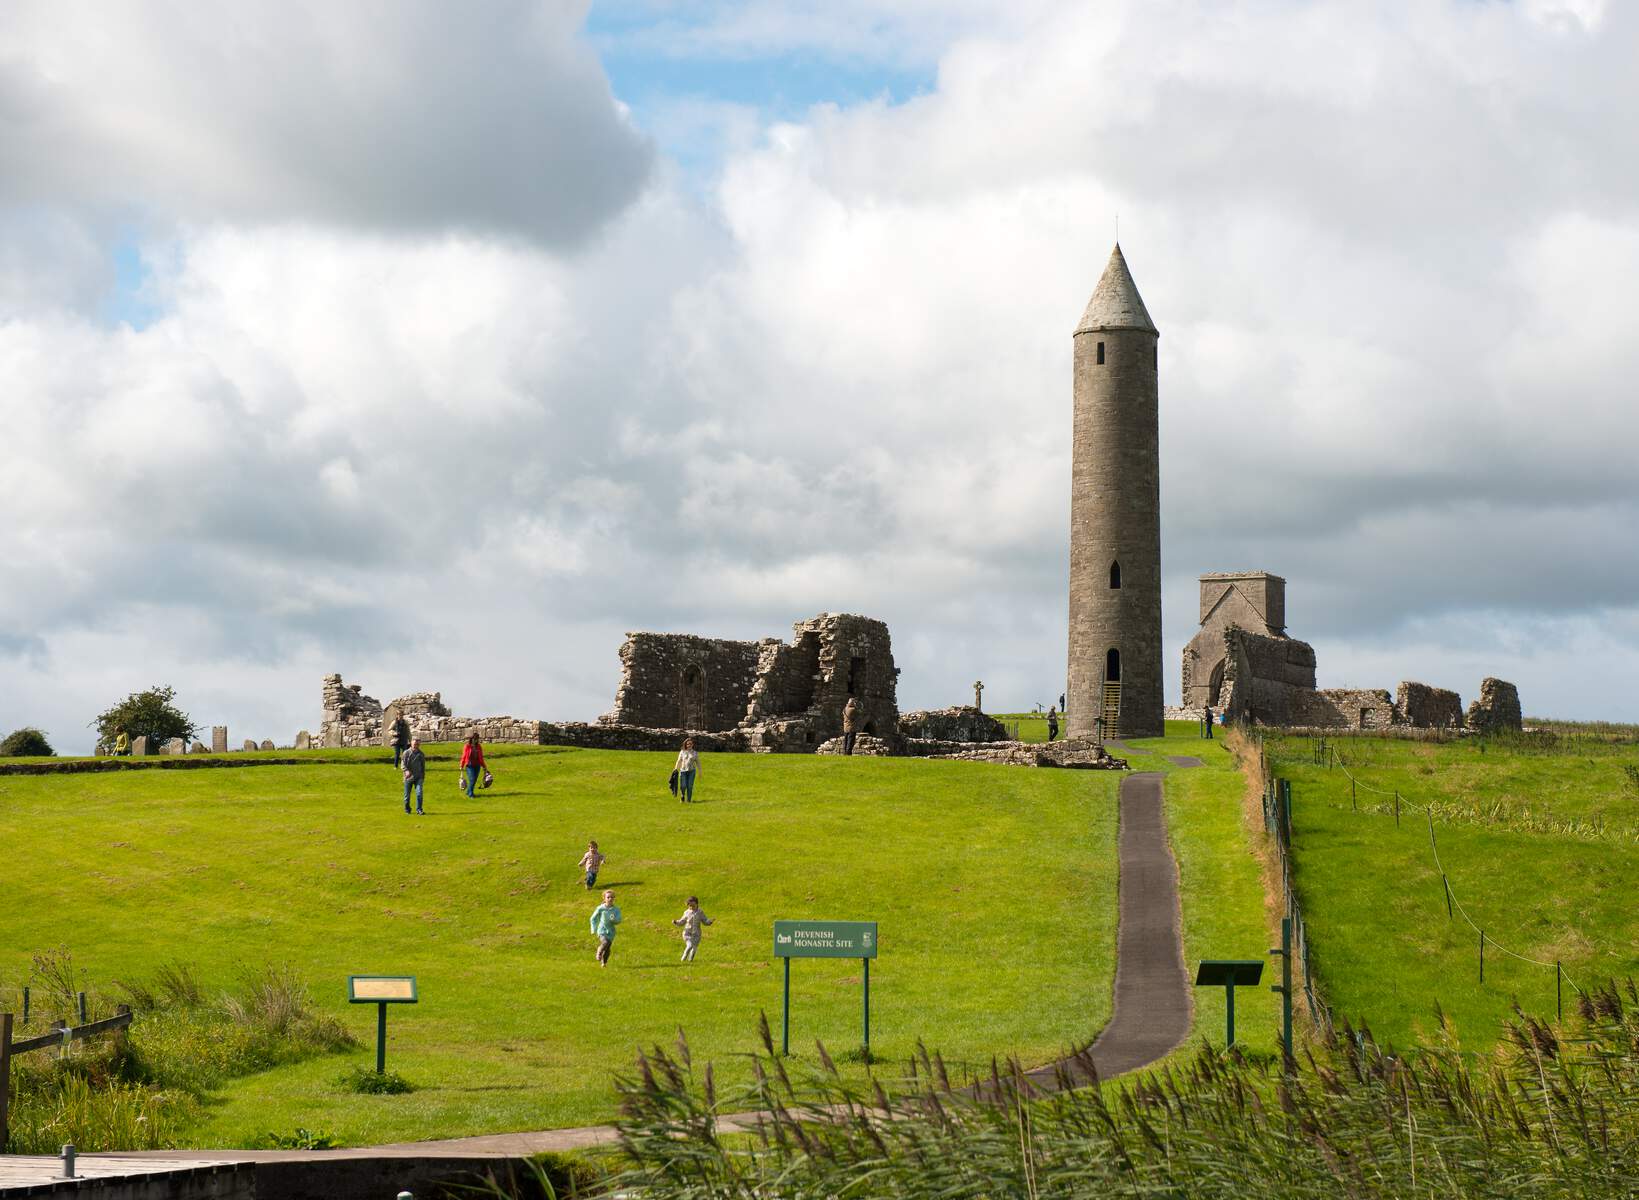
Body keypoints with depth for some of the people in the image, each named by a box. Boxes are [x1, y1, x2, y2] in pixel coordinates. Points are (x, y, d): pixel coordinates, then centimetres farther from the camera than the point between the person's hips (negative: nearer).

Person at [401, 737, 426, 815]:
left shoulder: (421, 754, 8)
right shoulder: (407, 753, -1)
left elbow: (423, 767, 16)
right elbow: (402, 764, -7)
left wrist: (423, 778, 15)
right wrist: (406, 771, -26)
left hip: (418, 777, 1)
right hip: (408, 777, -1)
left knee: (419, 793, -14)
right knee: (407, 795, 7)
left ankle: (419, 810, -9)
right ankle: (407, 810, 25)